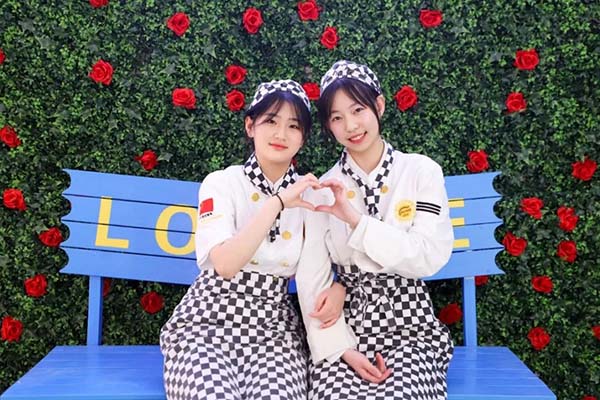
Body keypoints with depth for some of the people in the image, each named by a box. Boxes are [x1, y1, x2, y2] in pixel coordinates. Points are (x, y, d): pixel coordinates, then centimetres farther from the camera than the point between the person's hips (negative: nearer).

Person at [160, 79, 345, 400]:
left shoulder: (310, 194, 5)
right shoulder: (221, 183, -5)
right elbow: (225, 265, -21)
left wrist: (339, 287, -13)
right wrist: (277, 202, -26)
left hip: (274, 330, 2)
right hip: (207, 325, -2)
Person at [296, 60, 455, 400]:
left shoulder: (422, 171, -1)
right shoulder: (322, 190, 2)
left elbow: (431, 257, -12)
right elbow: (312, 281, -1)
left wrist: (356, 220, -18)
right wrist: (341, 349, -11)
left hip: (409, 327, 0)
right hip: (346, 327, 1)